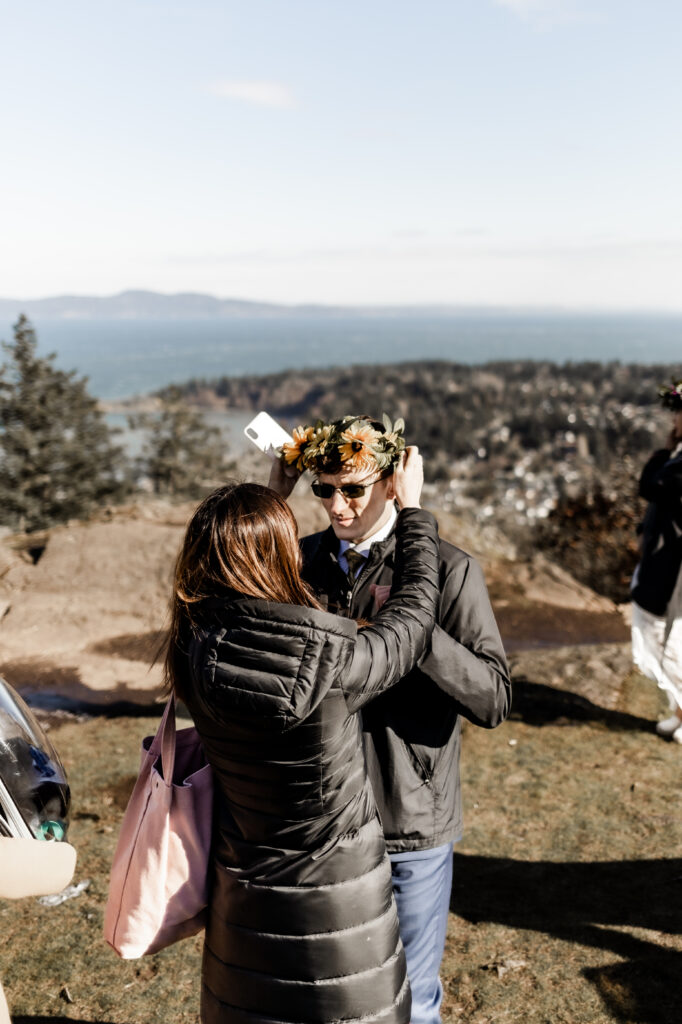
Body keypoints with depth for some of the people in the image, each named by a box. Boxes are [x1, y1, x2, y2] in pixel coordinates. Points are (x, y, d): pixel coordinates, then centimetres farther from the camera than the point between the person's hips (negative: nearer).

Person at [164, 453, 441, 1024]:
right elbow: (415, 611, -10)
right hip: (337, 902, -5)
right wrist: (412, 509, 5)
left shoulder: (198, 652, -15)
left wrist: (275, 491, 13)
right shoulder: (331, 663, -29)